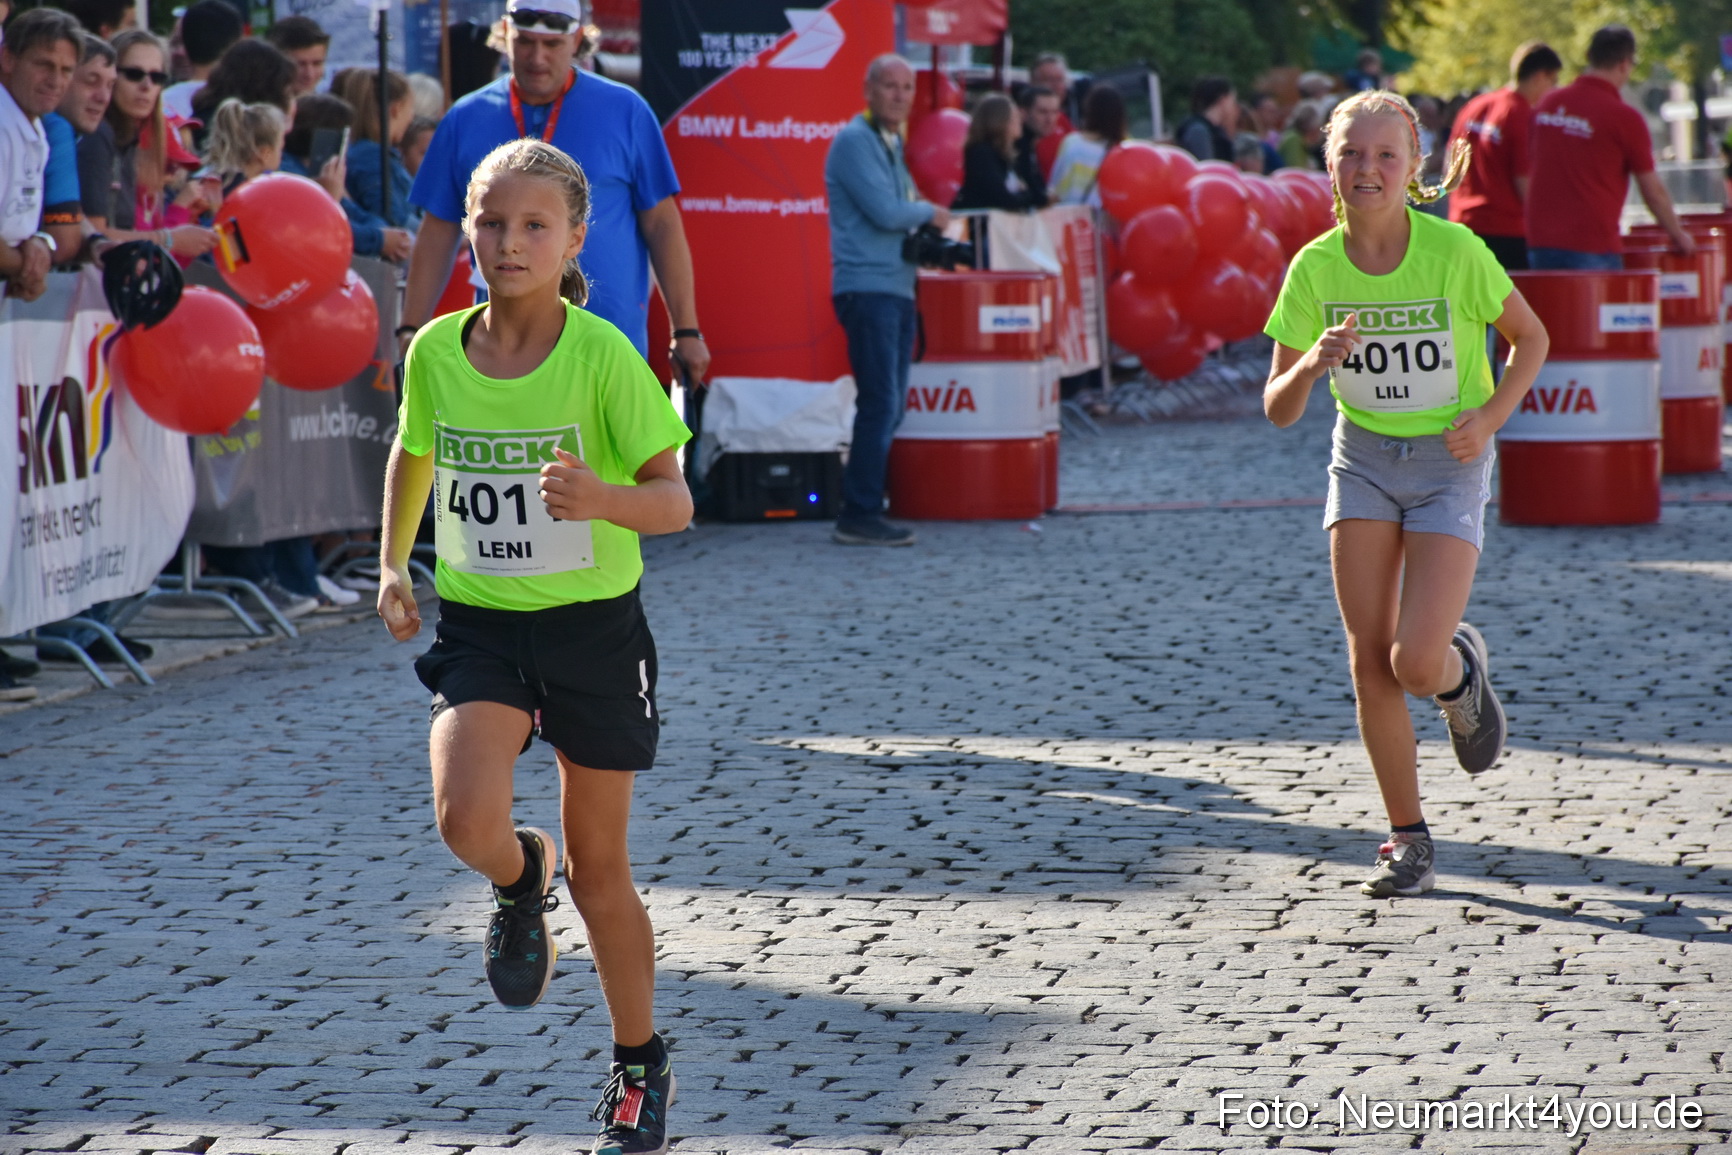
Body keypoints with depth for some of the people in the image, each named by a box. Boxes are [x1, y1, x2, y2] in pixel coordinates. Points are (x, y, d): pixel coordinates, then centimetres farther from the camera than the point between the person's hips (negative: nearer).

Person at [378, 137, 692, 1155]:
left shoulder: (603, 356, -15)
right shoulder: (436, 351, -4)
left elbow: (675, 502, -13)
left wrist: (604, 498, -33)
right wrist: (393, 565, 9)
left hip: (594, 624, -2)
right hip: (479, 623, 2)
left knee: (600, 867, 9)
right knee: (468, 820, -24)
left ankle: (641, 1064, 30)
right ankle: (522, 880, 14)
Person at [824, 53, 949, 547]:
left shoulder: (891, 144, 20)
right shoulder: (855, 141, -10)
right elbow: (884, 211, -18)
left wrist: (925, 235, 5)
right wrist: (930, 214, -1)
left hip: (895, 287, 10)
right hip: (867, 287, -10)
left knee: (889, 405, 9)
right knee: (880, 403, -11)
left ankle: (865, 509, 13)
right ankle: (860, 516, -9)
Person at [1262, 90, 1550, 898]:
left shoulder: (1454, 251, -17)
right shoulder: (1315, 267, -10)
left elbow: (1530, 337, 0)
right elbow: (1278, 411, -6)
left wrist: (1489, 417, -15)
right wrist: (1311, 365, -27)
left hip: (1449, 462, -3)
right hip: (1363, 459, 3)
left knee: (1415, 663, -15)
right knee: (1369, 660, -4)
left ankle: (1462, 669, 24)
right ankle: (1408, 840, 11)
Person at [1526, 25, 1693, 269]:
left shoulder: (1546, 104, 7)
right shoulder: (1624, 118, -9)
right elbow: (1653, 190, -3)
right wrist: (1678, 235, 12)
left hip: (1540, 242, 5)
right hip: (1592, 245, -5)